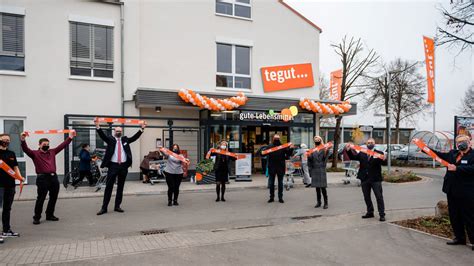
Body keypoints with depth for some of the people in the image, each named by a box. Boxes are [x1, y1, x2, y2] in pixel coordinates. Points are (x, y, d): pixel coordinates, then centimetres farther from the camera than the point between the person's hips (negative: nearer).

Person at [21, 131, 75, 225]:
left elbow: (62, 146, 17)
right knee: (41, 199, -1)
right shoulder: (35, 154, 2)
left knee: (53, 198, 12)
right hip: (42, 178, -5)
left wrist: (70, 137, 12)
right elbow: (26, 149, -13)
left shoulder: (52, 152, 15)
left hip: (54, 177, 5)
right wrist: (23, 140, -30)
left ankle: (50, 215, 26)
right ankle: (37, 217, 12)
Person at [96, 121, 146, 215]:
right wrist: (98, 127, -26)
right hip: (113, 166, -3)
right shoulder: (110, 139, 6)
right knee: (108, 187, 1)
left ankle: (117, 206, 19)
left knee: (120, 187, 9)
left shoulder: (125, 140, 12)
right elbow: (102, 135, -10)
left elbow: (134, 137, 2)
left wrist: (142, 129, -9)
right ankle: (104, 207, 7)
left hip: (123, 166, 3)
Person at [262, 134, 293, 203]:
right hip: (271, 167, 0)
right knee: (271, 183, 7)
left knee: (280, 183, 8)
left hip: (281, 167, 0)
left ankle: (280, 198, 15)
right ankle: (271, 197, 17)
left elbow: (288, 154, -4)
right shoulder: (269, 146, 2)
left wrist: (291, 149, -23)